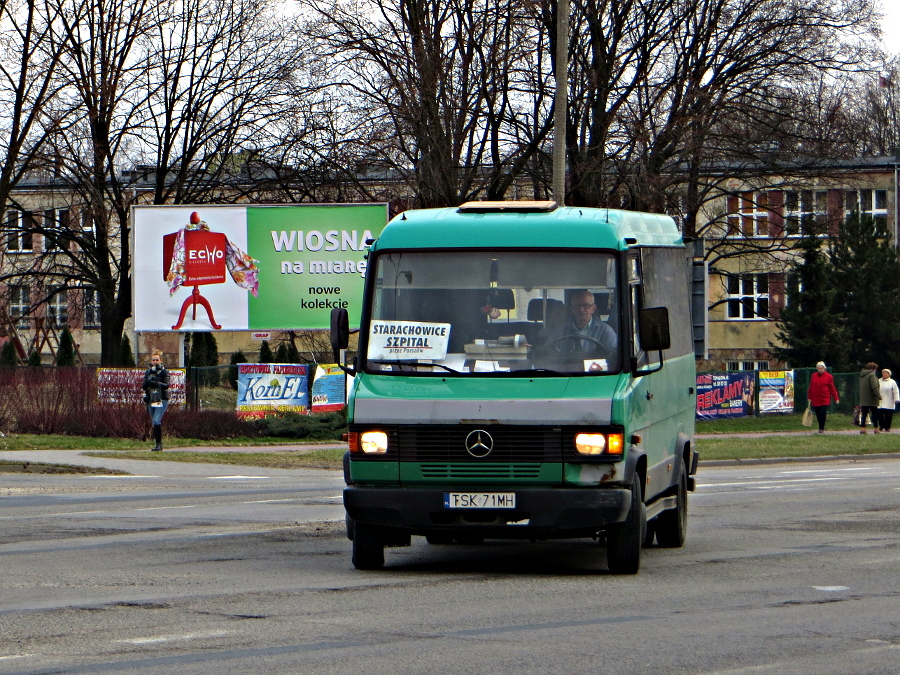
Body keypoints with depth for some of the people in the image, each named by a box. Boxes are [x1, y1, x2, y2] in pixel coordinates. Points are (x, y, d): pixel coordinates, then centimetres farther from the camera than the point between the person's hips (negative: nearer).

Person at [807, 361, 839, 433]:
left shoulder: (828, 377, 0)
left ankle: (821, 428, -5)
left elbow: (832, 388, 2)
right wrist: (809, 397, 11)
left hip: (825, 400, -3)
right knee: (818, 414, 5)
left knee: (823, 414, -12)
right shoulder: (814, 376, 9)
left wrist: (836, 398, 0)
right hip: (815, 400, 3)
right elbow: (810, 387, 14)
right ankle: (821, 428, 18)